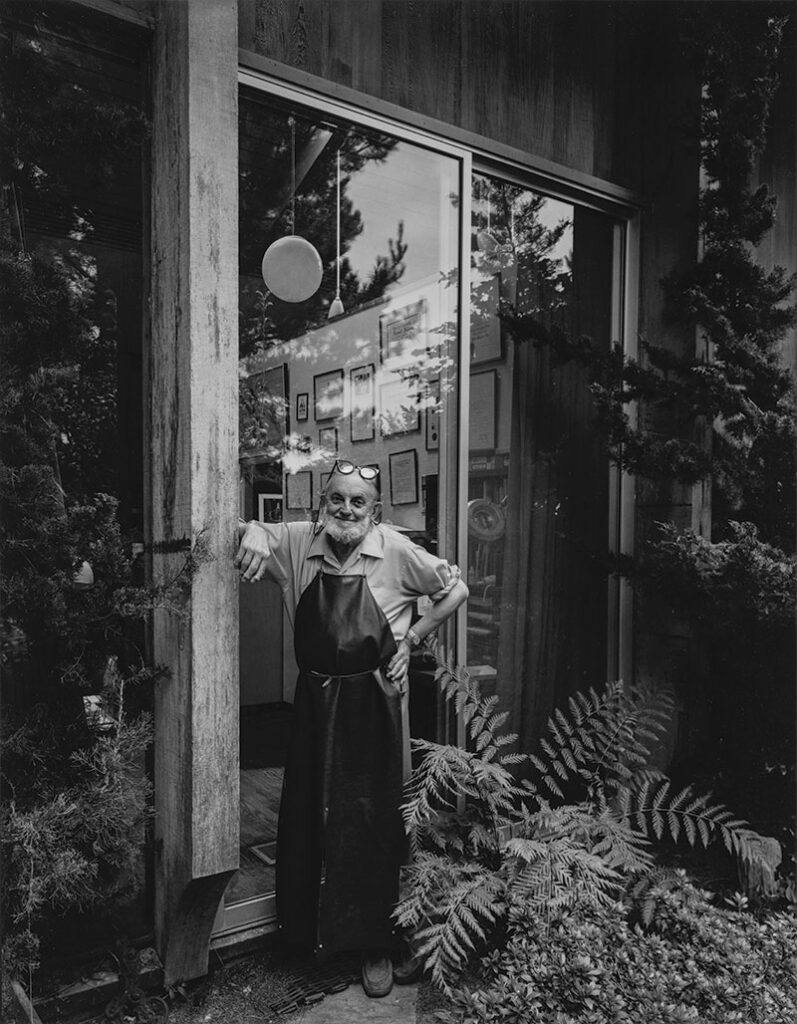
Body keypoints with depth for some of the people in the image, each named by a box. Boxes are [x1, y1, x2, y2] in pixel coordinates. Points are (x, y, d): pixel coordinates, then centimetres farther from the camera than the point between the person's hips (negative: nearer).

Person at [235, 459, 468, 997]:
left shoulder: (396, 551, -10)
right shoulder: (300, 541, -3)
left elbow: (456, 589, -1)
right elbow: (252, 531, 7)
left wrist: (412, 636, -7)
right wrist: (253, 534, -17)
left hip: (373, 702, -3)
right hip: (314, 699, 4)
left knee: (373, 823, 6)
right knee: (306, 815, 14)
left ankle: (377, 945, 26)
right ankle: (309, 929, 37)